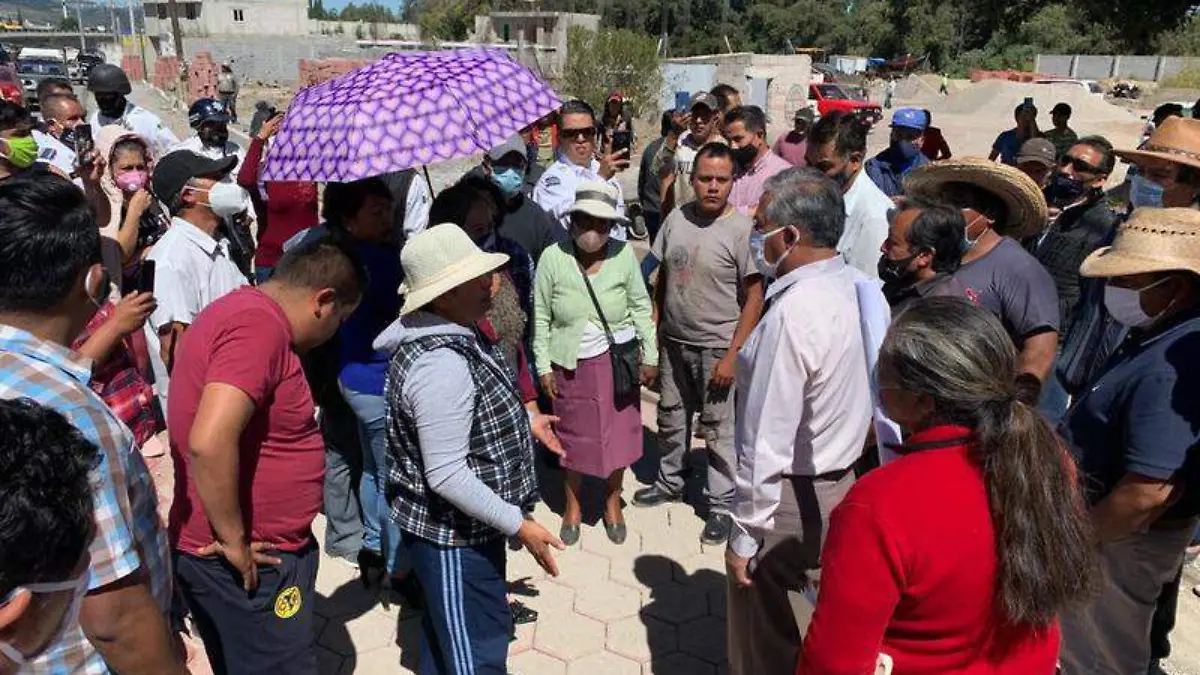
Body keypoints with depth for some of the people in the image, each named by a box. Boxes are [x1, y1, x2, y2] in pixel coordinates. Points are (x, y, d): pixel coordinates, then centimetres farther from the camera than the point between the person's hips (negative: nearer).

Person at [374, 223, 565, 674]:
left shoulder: (440, 335, 2)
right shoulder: (441, 364, -31)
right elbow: (446, 475, -31)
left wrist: (523, 420, 17)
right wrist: (518, 524, -25)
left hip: (447, 525, 10)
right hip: (455, 531, -10)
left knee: (446, 635, 27)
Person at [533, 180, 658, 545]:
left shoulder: (624, 255, -9)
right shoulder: (553, 257, -11)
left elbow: (641, 307, 1)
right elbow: (541, 316, -3)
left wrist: (650, 356, 1)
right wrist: (544, 367, -3)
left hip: (615, 362, 1)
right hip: (570, 365, 0)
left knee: (617, 434, 12)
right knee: (573, 437, 14)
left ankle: (612, 503, 36)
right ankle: (573, 505, 35)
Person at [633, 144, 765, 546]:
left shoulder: (741, 229, -14)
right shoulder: (677, 218, 1)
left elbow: (754, 297, -13)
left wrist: (733, 354, -16)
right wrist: (653, 329, 8)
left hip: (717, 347, -5)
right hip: (674, 342, 5)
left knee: (718, 430, 5)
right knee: (671, 418, 19)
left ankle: (721, 505, 22)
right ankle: (669, 483, 40)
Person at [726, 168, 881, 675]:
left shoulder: (792, 313, -26)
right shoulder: (856, 288, 0)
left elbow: (768, 442, -23)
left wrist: (744, 537, -14)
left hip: (792, 499, -8)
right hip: (839, 480, 8)